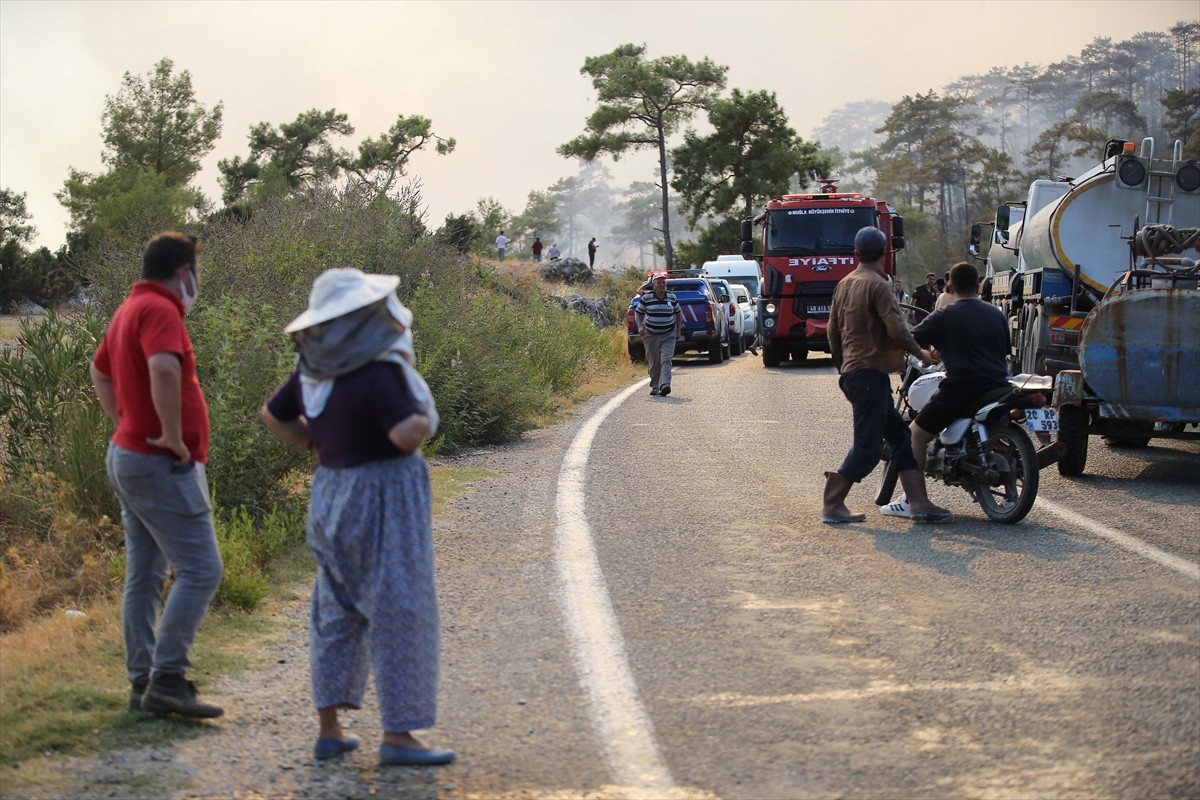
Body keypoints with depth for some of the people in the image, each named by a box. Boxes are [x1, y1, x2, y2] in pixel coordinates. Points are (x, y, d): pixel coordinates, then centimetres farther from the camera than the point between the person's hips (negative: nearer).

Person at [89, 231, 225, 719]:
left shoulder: (130, 309, 16)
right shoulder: (160, 311, -16)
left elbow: (99, 372, 30)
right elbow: (164, 371, -35)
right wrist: (173, 436, -25)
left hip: (129, 455, 10)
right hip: (162, 465, -10)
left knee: (144, 576, 11)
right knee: (200, 570, -10)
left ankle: (142, 681, 15)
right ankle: (167, 680, -12)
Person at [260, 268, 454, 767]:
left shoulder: (317, 370, 5)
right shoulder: (377, 372, -20)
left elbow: (272, 415, 16)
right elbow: (406, 435, -29)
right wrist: (422, 420, -9)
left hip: (332, 495, 9)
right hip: (383, 499, -8)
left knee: (338, 612, 15)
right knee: (398, 615, -2)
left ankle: (329, 730, 18)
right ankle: (397, 736, 1)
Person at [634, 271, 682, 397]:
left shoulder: (672, 297, 3)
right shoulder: (646, 298, -2)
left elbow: (678, 313, 16)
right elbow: (638, 313, 6)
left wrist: (678, 330, 13)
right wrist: (640, 326, -11)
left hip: (668, 335, 0)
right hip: (651, 335, 0)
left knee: (666, 359, -16)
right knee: (653, 363, 4)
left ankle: (665, 385, -27)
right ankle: (655, 387, 17)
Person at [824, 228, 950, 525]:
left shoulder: (844, 284, 14)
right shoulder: (877, 285, -12)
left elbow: (833, 331, 18)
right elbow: (896, 328, -19)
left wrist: (841, 365, 28)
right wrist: (919, 352, -4)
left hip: (851, 372, 9)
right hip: (871, 372, -9)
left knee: (901, 437, 9)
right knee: (867, 446, -5)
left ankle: (919, 503, 5)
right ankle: (832, 505, -1)